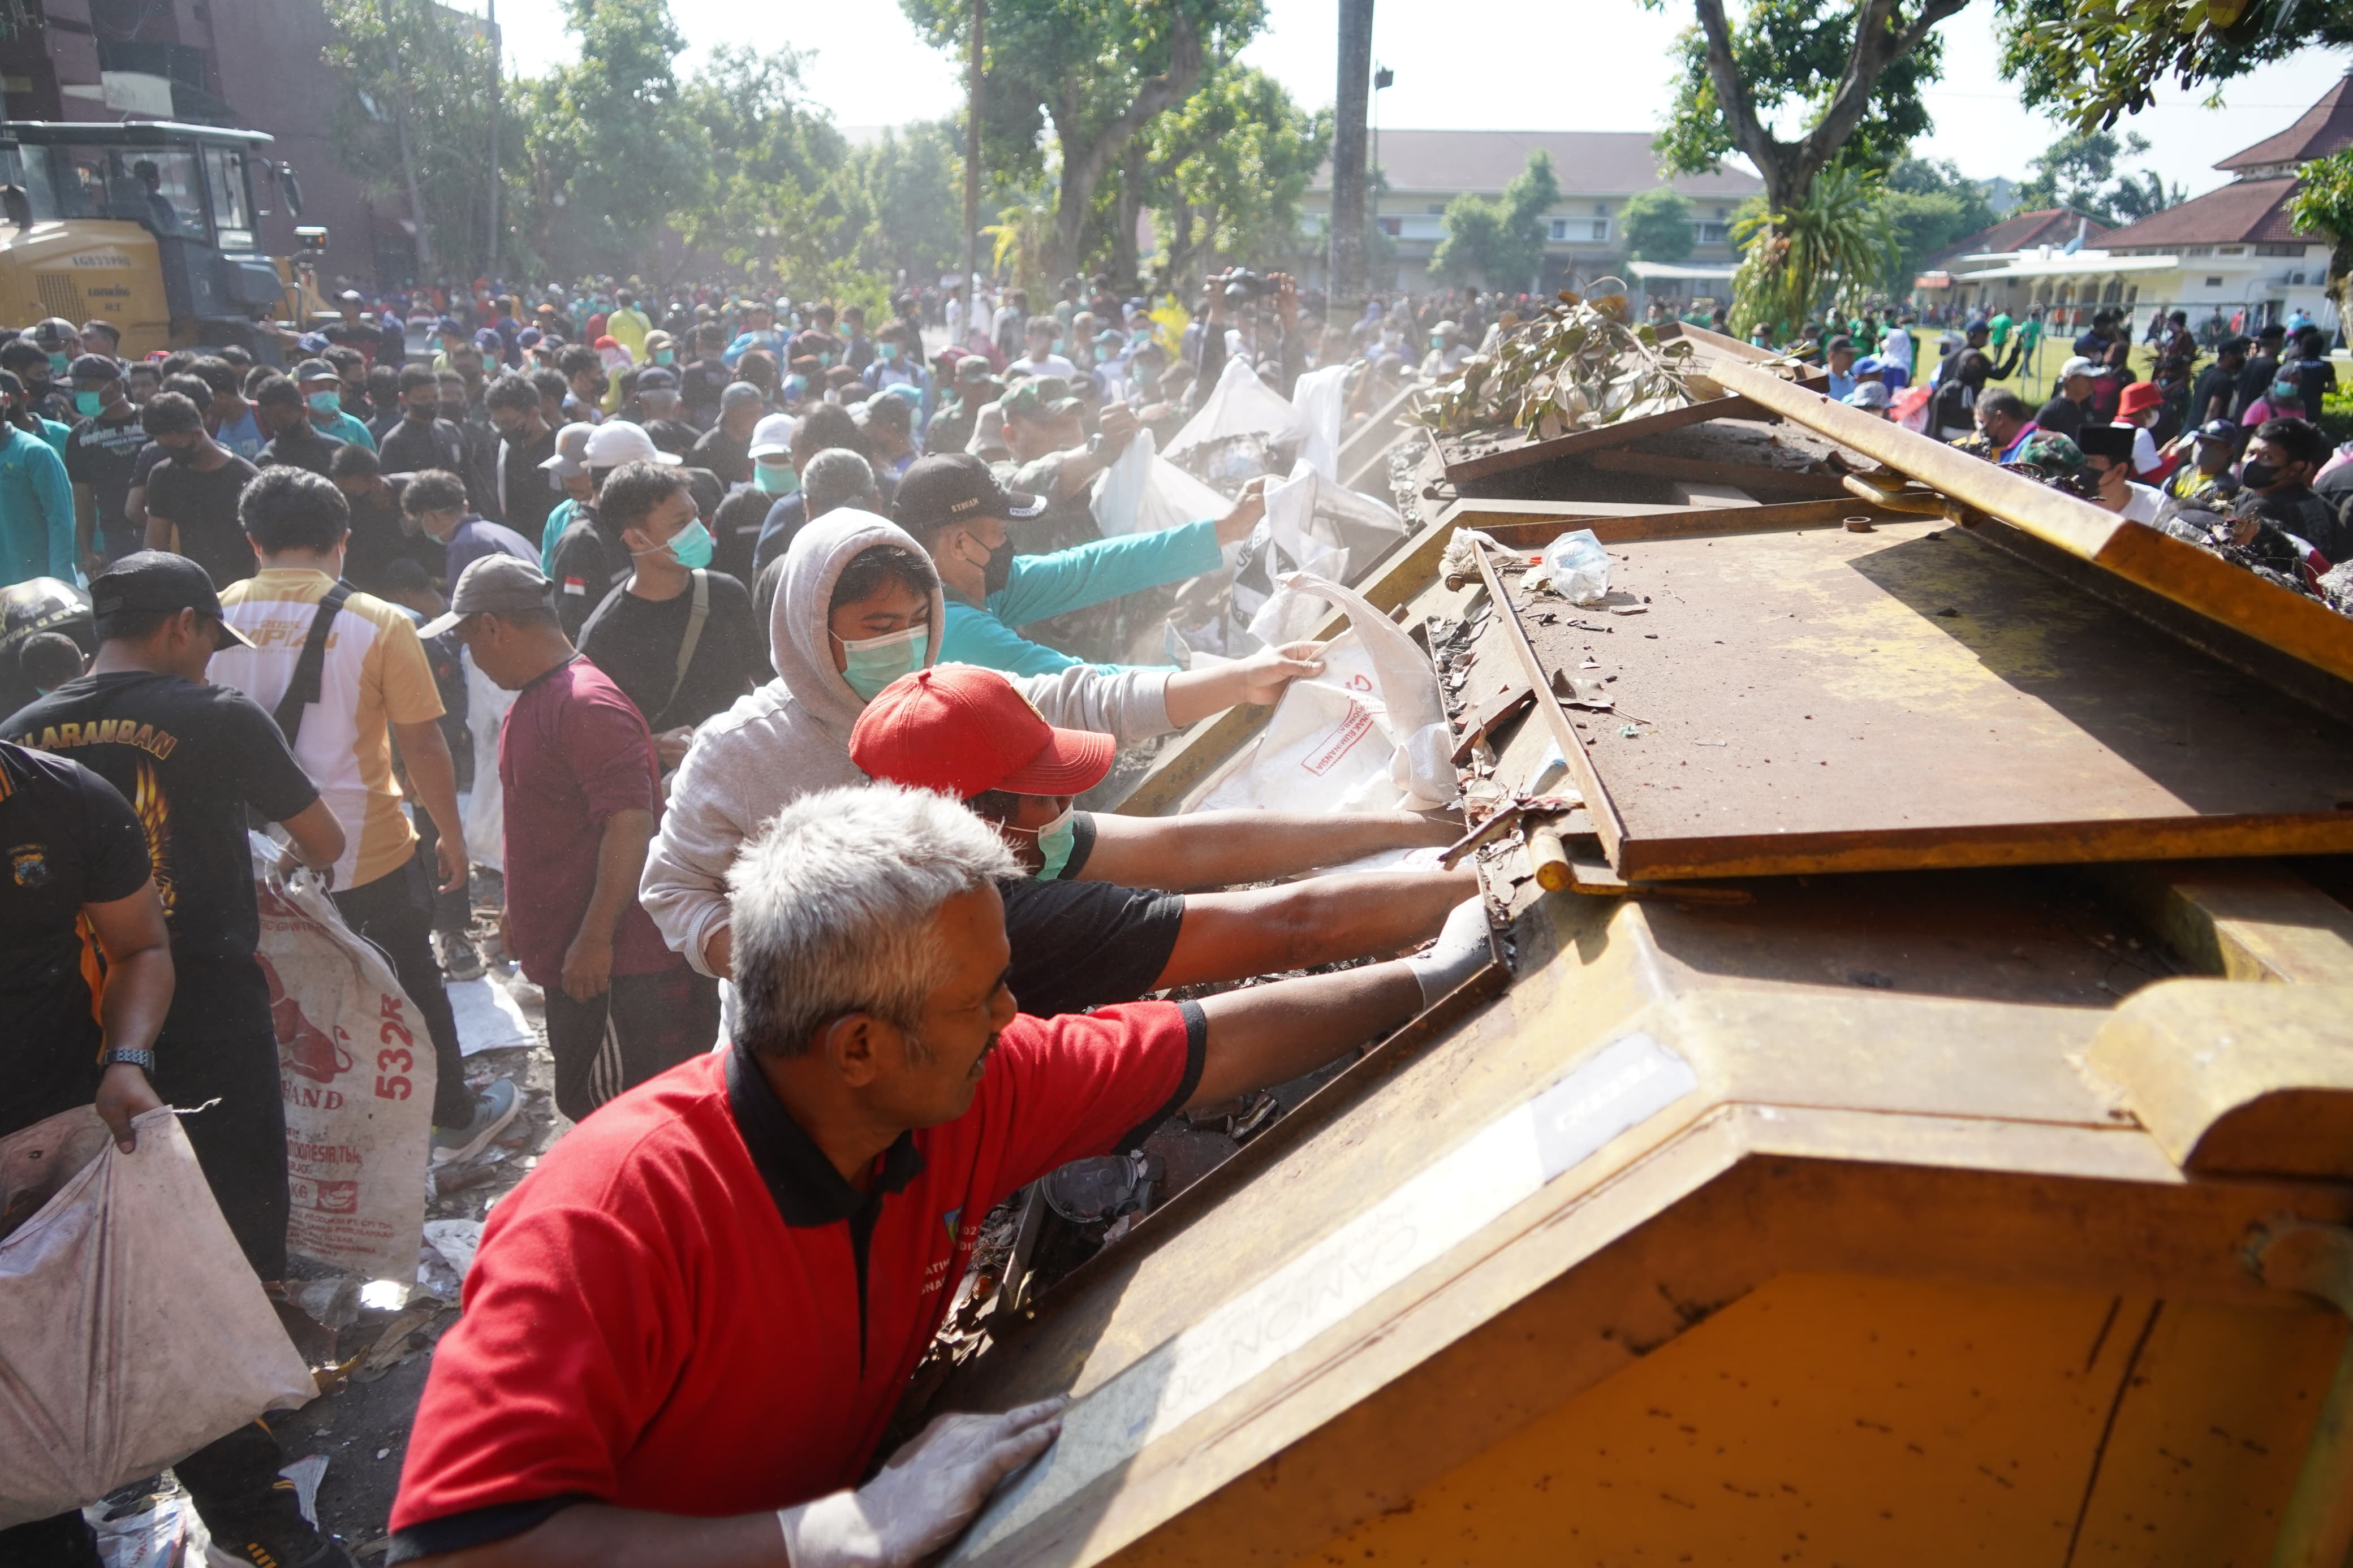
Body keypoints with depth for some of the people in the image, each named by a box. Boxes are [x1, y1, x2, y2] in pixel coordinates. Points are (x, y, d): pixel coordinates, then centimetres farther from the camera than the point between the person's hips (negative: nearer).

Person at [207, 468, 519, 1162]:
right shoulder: (378, 624, -14)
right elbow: (423, 746, -12)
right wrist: (452, 839, 1)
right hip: (371, 855, -3)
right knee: (413, 987, 16)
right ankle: (456, 1120, 33)